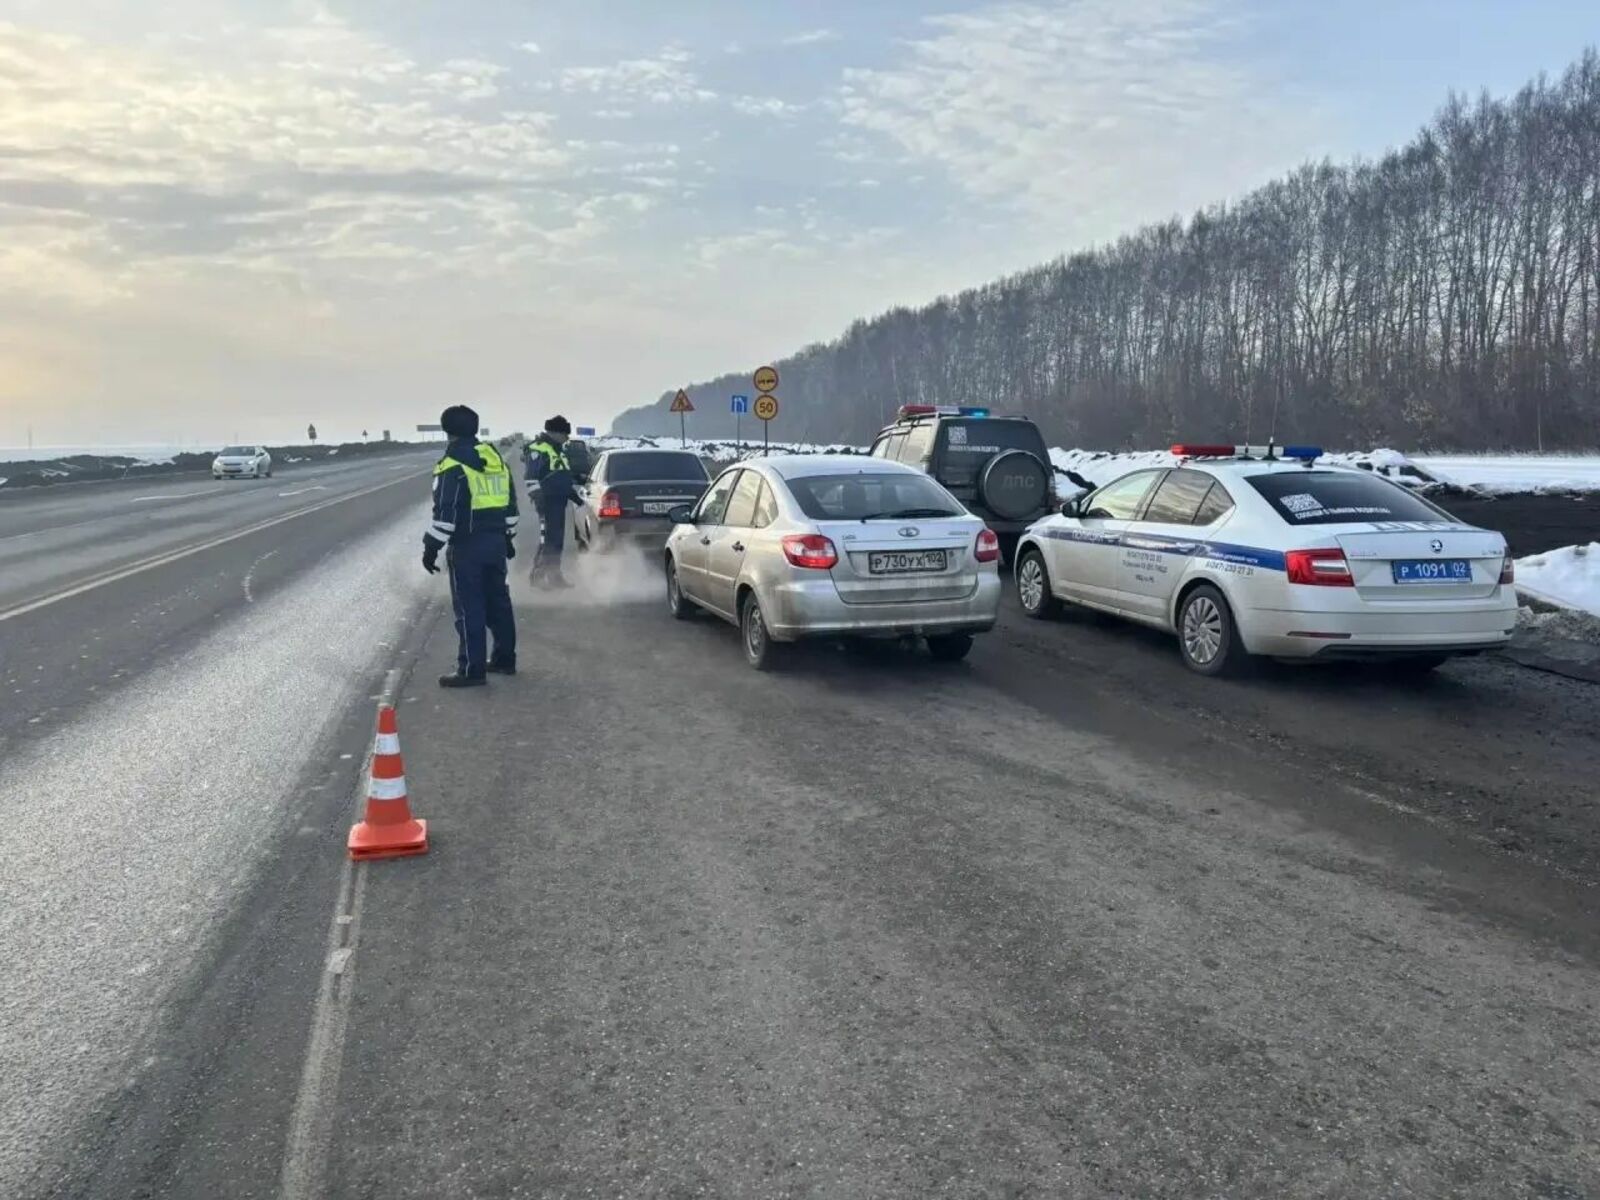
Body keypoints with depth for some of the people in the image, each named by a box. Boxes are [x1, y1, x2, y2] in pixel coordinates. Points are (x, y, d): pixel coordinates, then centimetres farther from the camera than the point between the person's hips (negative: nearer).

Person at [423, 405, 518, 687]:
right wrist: (509, 538, 26)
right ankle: (504, 658, 23)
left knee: (469, 609, -4)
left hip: (467, 547, -8)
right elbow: (510, 504, 18)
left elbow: (445, 513, -18)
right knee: (498, 601, 15)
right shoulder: (496, 458, 12)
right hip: (495, 542, 8)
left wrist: (432, 547, -12)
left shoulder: (453, 465, -13)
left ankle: (472, 670, -2)